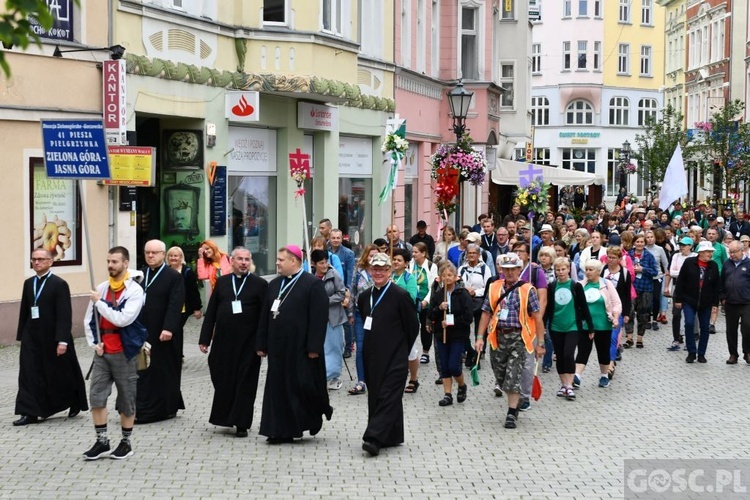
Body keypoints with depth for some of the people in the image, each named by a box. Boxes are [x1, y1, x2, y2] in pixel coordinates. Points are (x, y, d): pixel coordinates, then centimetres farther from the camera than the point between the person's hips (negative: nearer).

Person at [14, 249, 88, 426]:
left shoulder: (59, 284, -11)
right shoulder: (28, 283, 9)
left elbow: (64, 315, -16)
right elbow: (24, 311, 11)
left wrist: (62, 340, -21)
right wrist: (21, 336, 8)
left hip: (53, 338, -5)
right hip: (32, 338, 5)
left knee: (62, 373, 10)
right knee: (29, 375, -3)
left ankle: (75, 404, 31)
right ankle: (30, 413, -2)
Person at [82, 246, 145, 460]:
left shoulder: (135, 290, -11)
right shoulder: (101, 288, 6)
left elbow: (123, 319, -24)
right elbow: (89, 319, 12)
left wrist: (99, 302, -16)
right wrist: (94, 343, 1)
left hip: (123, 353, -5)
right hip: (102, 352, 5)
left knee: (126, 399, 5)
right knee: (96, 397, 1)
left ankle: (126, 442, 19)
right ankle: (102, 441, 11)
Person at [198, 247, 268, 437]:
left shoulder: (260, 284, -1)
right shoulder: (222, 282, 8)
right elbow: (211, 312, 8)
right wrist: (205, 338, 3)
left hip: (247, 343, -3)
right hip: (222, 342, 3)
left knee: (245, 383, 3)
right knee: (222, 380, 8)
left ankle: (241, 423, 10)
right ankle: (225, 417, 24)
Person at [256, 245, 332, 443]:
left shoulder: (313, 284, -8)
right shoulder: (274, 285, 13)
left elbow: (319, 318, -13)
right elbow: (265, 316, 15)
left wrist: (314, 347, -17)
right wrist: (262, 344, 11)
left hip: (301, 349, -6)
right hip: (278, 347, 6)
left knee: (302, 385, -4)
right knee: (279, 388, 6)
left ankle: (317, 415, 23)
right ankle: (282, 431, 13)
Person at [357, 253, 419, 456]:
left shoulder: (400, 295, -9)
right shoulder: (364, 297, 9)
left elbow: (413, 327, -3)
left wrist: (401, 349, 4)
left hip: (394, 357, -7)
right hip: (372, 356, 7)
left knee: (389, 396, -10)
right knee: (374, 396, 9)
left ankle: (374, 438, -17)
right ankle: (391, 437, 19)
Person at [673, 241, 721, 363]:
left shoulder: (713, 266, 1)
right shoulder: (689, 262, -7)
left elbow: (717, 286, 5)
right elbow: (681, 282, -4)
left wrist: (715, 303, 2)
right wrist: (678, 299, -4)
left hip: (706, 303, 3)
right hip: (689, 301, -2)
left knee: (705, 328, 6)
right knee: (689, 324, -14)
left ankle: (701, 354, 18)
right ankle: (691, 352, -1)